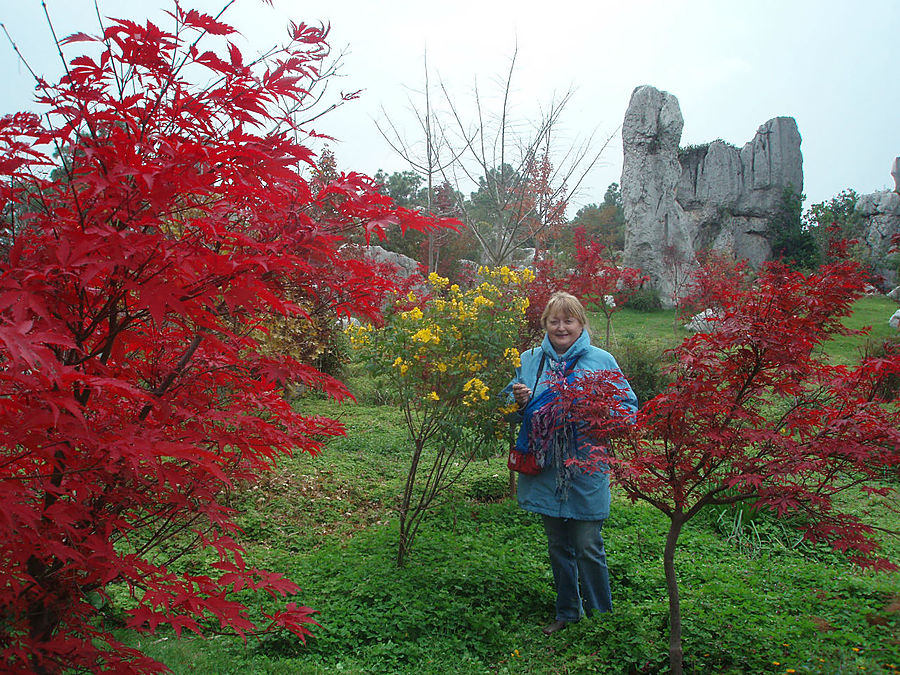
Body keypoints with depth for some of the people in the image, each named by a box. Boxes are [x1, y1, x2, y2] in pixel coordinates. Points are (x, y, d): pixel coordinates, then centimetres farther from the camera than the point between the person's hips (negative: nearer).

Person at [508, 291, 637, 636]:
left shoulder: (601, 360, -3)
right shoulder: (529, 360, 6)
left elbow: (629, 405, 2)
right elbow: (513, 411, 15)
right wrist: (520, 400, -8)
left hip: (587, 469, -3)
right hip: (546, 469, 3)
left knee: (588, 547, 2)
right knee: (558, 546, 16)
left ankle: (600, 615, 24)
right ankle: (567, 612, 33)